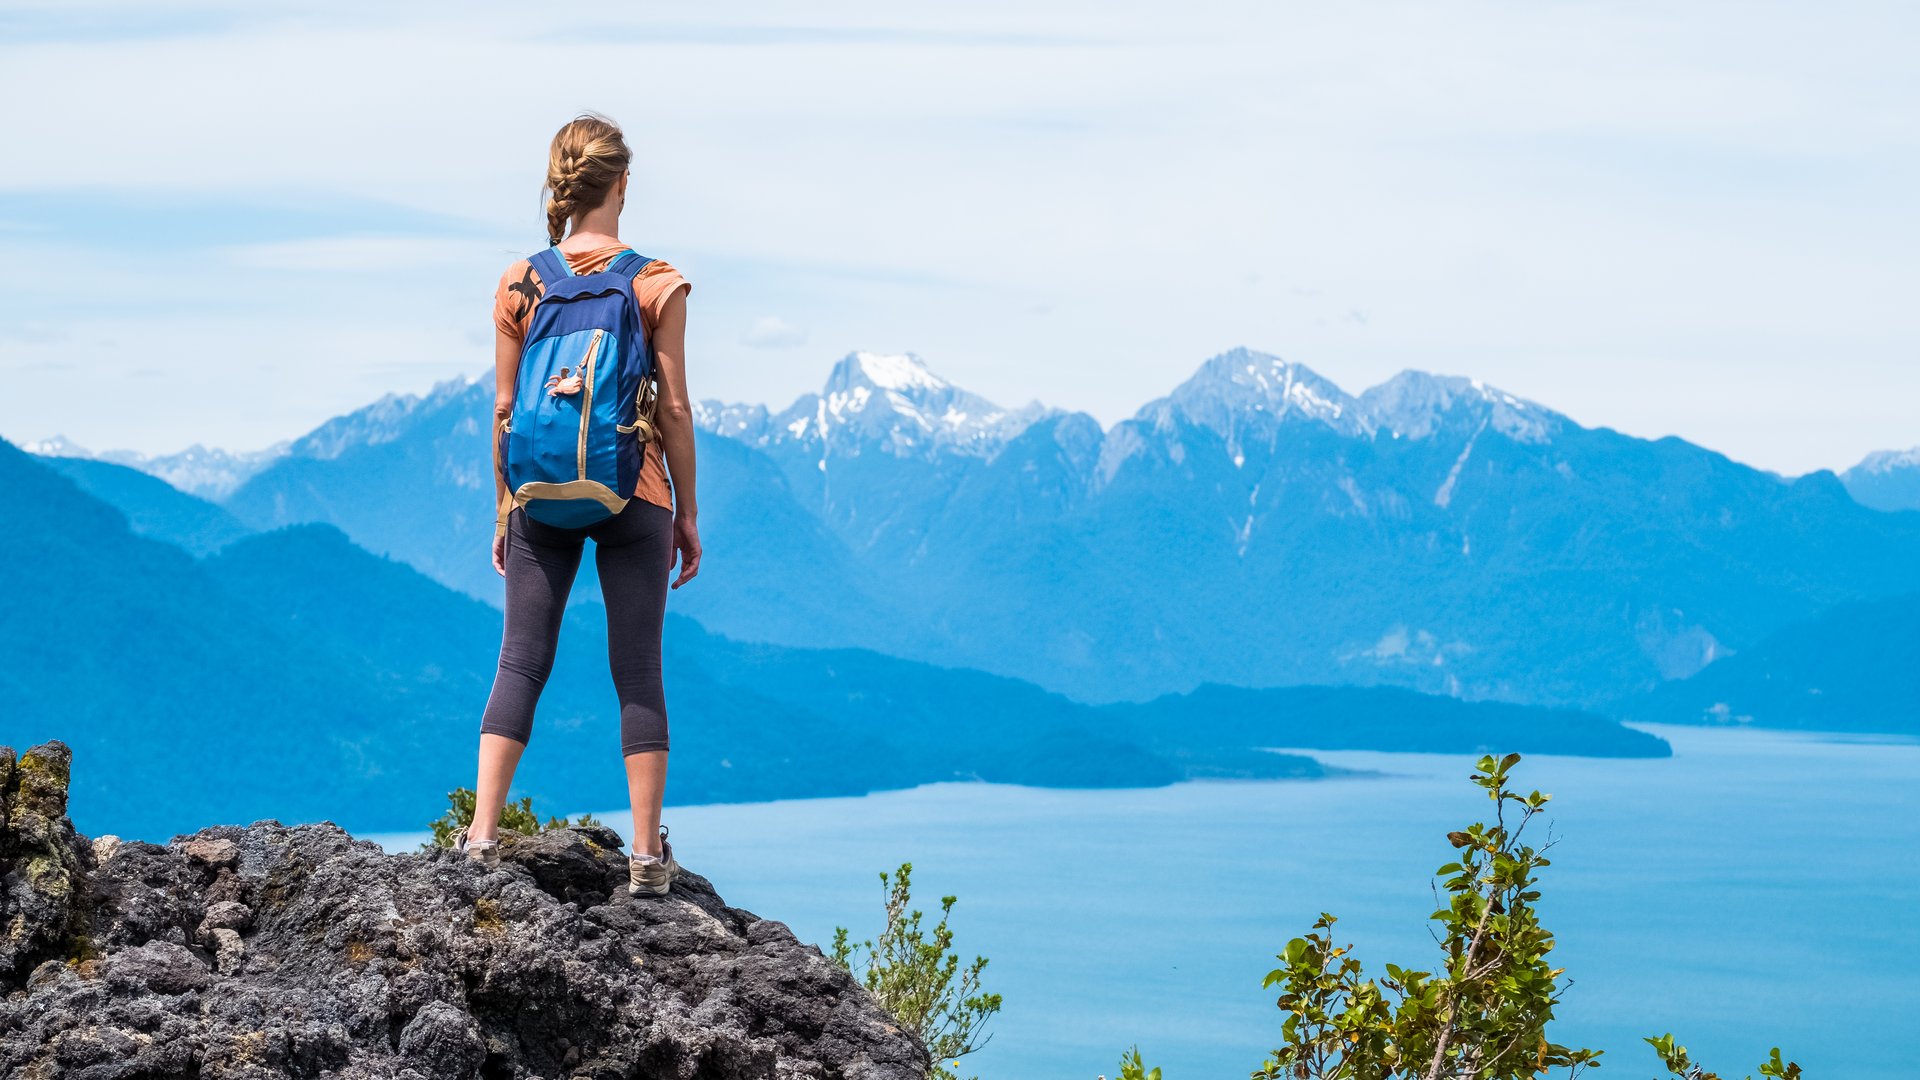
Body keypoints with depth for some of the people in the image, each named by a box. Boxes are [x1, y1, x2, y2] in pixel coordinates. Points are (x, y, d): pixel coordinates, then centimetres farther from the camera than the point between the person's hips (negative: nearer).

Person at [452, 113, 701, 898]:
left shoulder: (520, 283, 0)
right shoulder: (658, 284, -6)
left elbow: (505, 408, 3)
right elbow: (675, 408, -5)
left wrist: (505, 511, 12)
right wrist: (688, 515, 3)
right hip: (633, 496, -2)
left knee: (521, 662, 7)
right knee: (638, 671, 3)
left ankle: (481, 834, -2)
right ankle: (648, 854, 5)